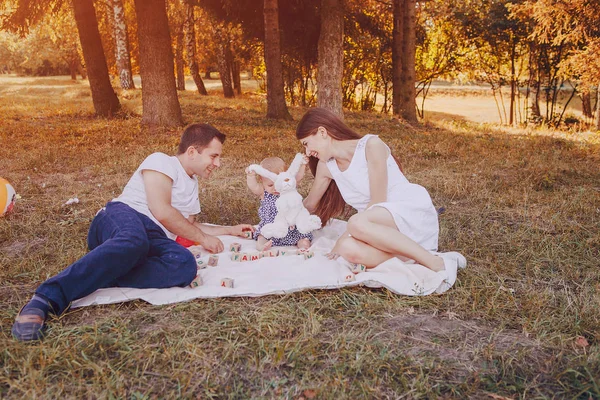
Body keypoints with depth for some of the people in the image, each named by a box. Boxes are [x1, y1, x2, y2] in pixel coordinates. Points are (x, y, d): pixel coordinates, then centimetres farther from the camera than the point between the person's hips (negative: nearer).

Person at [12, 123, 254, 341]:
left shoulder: (192, 185, 32)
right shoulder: (162, 162, 6)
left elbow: (187, 227, 39)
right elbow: (161, 212, -7)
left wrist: (230, 230, 36)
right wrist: (202, 237, 1)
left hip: (154, 239, 6)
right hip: (123, 217, -6)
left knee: (186, 265, -29)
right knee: (133, 240, -44)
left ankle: (101, 278, -31)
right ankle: (46, 299, -47)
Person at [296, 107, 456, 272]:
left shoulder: (371, 145, -13)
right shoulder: (326, 165, 7)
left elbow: (378, 201, -15)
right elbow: (309, 205, 22)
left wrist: (345, 238, -15)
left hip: (414, 210, -5)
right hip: (383, 226, 5)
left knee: (357, 223, -37)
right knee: (349, 250, -30)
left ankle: (432, 261, -24)